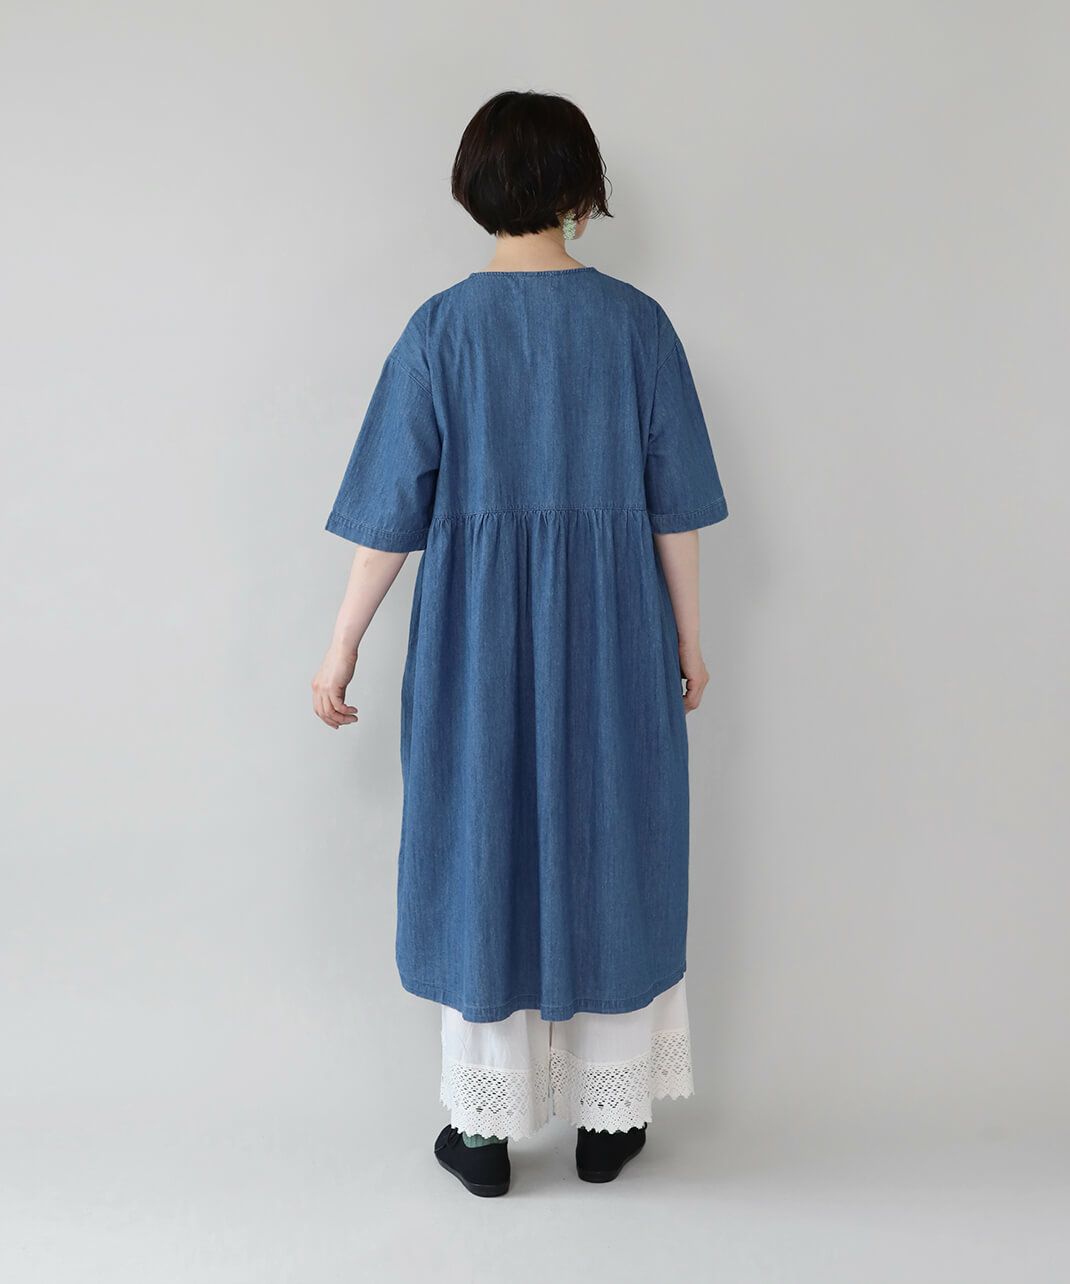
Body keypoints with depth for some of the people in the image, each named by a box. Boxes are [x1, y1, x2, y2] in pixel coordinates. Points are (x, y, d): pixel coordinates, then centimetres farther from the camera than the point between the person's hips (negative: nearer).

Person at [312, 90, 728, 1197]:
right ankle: (607, 1120, 26)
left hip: (478, 631, 0)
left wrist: (343, 649, 3)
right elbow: (675, 507, -1)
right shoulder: (636, 322, -3)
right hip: (613, 632, 1)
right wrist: (688, 642, 10)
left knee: (481, 852, 11)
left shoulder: (442, 328, -6)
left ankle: (486, 1130, 21)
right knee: (609, 851, 13)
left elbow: (391, 512, -6)